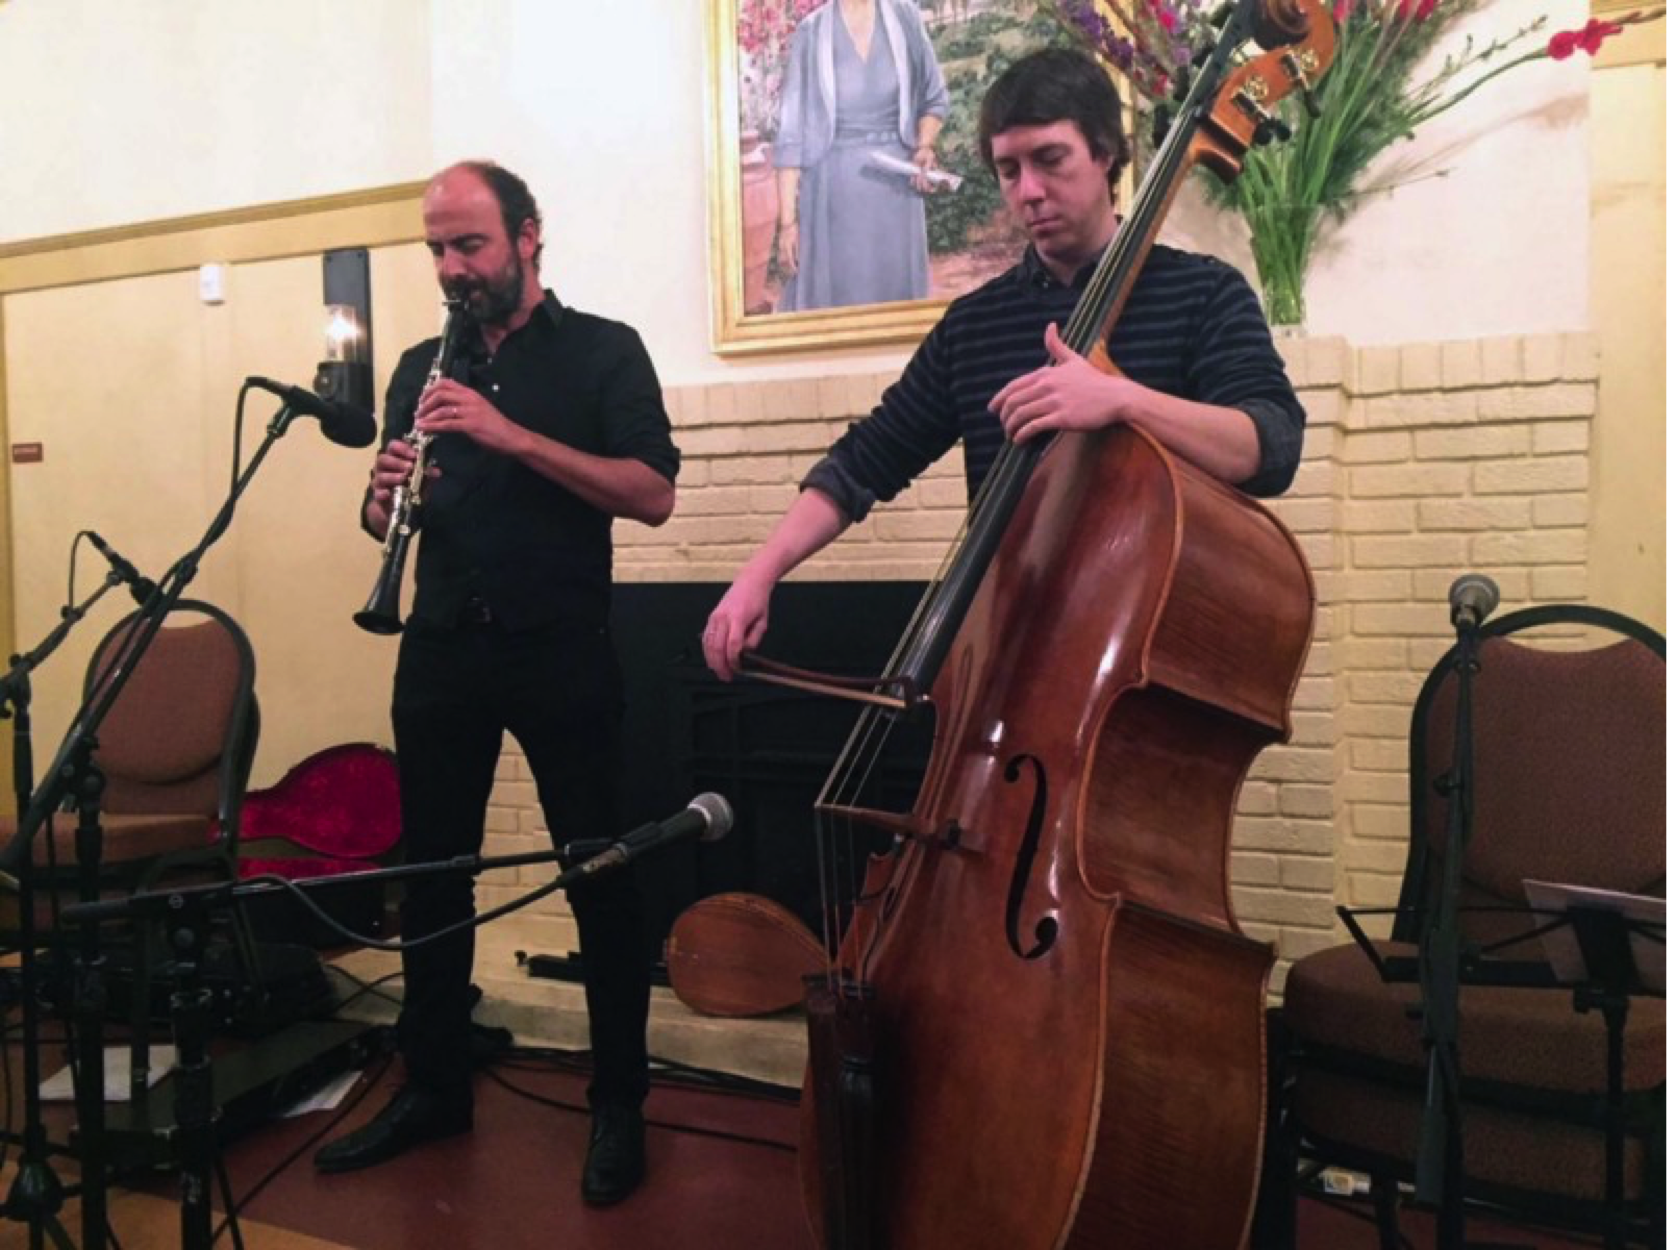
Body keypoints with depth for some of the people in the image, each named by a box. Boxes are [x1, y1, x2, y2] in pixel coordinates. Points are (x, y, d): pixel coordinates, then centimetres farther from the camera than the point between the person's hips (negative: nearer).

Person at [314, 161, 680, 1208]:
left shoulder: (602, 350, 0)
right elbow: (385, 520, 16)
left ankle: (620, 1106, 17)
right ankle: (435, 1087, 28)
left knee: (599, 875, 3)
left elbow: (653, 495, -13)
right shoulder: (422, 367, 14)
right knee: (432, 873, 11)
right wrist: (385, 498, -9)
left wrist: (511, 435, -22)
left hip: (562, 651, -4)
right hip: (441, 652, 5)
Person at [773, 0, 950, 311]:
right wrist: (787, 218, -7)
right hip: (834, 192, -2)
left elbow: (934, 98, 15)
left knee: (897, 291, 4)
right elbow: (792, 133, -3)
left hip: (896, 188, 2)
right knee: (832, 295, -1)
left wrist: (926, 146, -6)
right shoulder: (810, 33, -3)